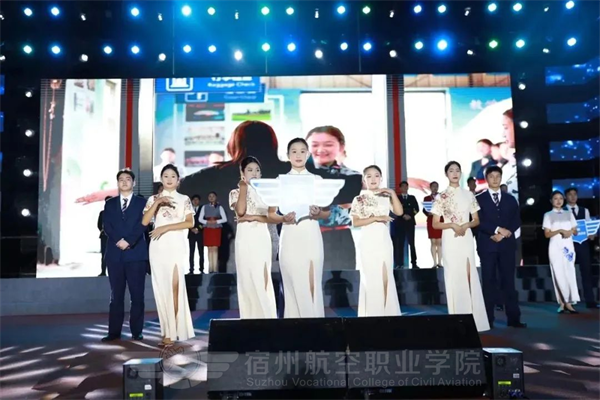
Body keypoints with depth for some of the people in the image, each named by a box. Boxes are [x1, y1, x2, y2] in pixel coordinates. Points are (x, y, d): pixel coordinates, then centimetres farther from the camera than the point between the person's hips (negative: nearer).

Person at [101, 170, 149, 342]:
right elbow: (106, 226, 3)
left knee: (137, 295, 0)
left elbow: (142, 224, -4)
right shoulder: (110, 204, 15)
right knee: (116, 295, 5)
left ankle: (136, 332, 7)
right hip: (114, 254, 2)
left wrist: (129, 241, -16)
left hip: (136, 253, -2)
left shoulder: (142, 202, 8)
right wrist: (118, 240, -13)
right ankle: (114, 332, 10)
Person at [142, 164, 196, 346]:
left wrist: (165, 227, -10)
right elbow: (144, 222, 0)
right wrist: (157, 203, -11)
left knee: (174, 285, -10)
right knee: (161, 286, 1)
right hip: (158, 246, 2)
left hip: (177, 245, -2)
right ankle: (169, 330, 10)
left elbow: (190, 223, -3)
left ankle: (171, 332, -4)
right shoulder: (153, 199, 12)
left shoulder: (184, 199, 8)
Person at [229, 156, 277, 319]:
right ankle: (251, 319, 5)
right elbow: (241, 211, -14)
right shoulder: (236, 193, 6)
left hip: (262, 239, 1)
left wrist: (253, 217, -12)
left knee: (263, 280, -2)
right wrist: (243, 187, -7)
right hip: (245, 239, -1)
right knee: (248, 280, -1)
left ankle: (266, 318, 3)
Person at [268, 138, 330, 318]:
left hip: (311, 236, 0)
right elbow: (271, 214, 6)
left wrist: (318, 213, -14)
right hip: (290, 237, 0)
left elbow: (327, 213, 8)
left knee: (312, 286, -2)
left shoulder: (317, 179, 9)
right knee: (293, 286, 0)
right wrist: (283, 218, -15)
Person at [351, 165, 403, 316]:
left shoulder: (386, 196, 9)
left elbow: (399, 212, -4)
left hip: (384, 241, 3)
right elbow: (355, 222, -9)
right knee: (371, 278, 1)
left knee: (386, 279, 5)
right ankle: (373, 312, 11)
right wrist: (376, 218, -15)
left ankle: (387, 312, 14)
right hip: (368, 242, -3)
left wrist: (393, 193, -7)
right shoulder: (359, 199, -2)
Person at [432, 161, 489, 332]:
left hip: (467, 238, 3)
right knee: (455, 277, -1)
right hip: (450, 239, -2)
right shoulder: (442, 197, 0)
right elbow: (435, 224, -1)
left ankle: (473, 318, 8)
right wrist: (453, 225, -16)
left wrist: (466, 225, -9)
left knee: (470, 277, 2)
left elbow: (476, 220, 11)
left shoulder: (468, 194, 9)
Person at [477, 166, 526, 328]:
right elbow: (479, 221, -5)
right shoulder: (479, 199, 5)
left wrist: (504, 233, -9)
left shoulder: (510, 199, 15)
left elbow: (517, 221, 7)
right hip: (487, 245, -2)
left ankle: (514, 318, 6)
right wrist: (497, 229, -16)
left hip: (507, 245, 3)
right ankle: (488, 320, 2)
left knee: (509, 281, 2)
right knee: (489, 282, -1)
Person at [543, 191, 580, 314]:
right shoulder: (548, 215, 4)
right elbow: (547, 234, -3)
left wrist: (571, 231, -10)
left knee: (570, 274, -4)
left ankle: (568, 302, -2)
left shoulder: (569, 214, 13)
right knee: (559, 275, -3)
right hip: (555, 247, -3)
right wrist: (560, 231, -17)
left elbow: (575, 231, 12)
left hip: (569, 247, 3)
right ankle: (563, 303, 2)